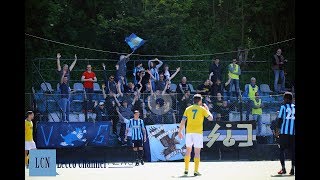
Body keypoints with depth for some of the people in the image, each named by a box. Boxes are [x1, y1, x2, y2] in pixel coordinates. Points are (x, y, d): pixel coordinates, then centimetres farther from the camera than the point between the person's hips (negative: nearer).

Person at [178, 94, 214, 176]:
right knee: (197, 152, -1)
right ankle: (196, 171, -5)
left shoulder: (188, 109, 7)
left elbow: (183, 121, 2)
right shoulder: (202, 109, -1)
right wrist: (207, 109, 16)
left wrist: (180, 132, 7)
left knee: (188, 150, 14)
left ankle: (186, 170, 15)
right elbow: (211, 118, 2)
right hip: (198, 132, -3)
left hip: (189, 132, 3)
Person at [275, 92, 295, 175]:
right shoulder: (294, 107, 9)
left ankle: (283, 168, -6)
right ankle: (292, 169, 0)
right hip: (293, 132, 3)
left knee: (282, 149, 3)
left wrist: (277, 130, -2)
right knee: (293, 150, 6)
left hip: (284, 132, -3)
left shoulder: (283, 107, -1)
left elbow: (280, 119, -6)